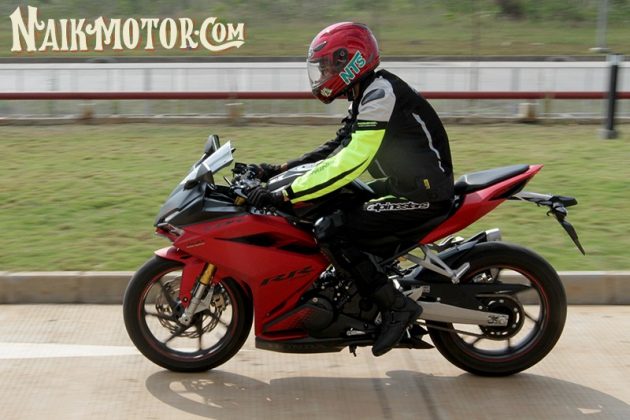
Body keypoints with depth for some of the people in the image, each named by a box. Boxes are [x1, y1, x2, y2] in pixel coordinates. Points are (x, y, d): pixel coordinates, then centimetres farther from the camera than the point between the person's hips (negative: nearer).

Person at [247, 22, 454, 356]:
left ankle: (396, 305, -12)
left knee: (329, 232, -20)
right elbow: (334, 151, 17)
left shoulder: (381, 92, -19)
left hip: (423, 195, -11)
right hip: (402, 185, 11)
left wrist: (283, 195, -28)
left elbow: (349, 163, -28)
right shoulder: (365, 97, 13)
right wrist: (278, 170, 7)